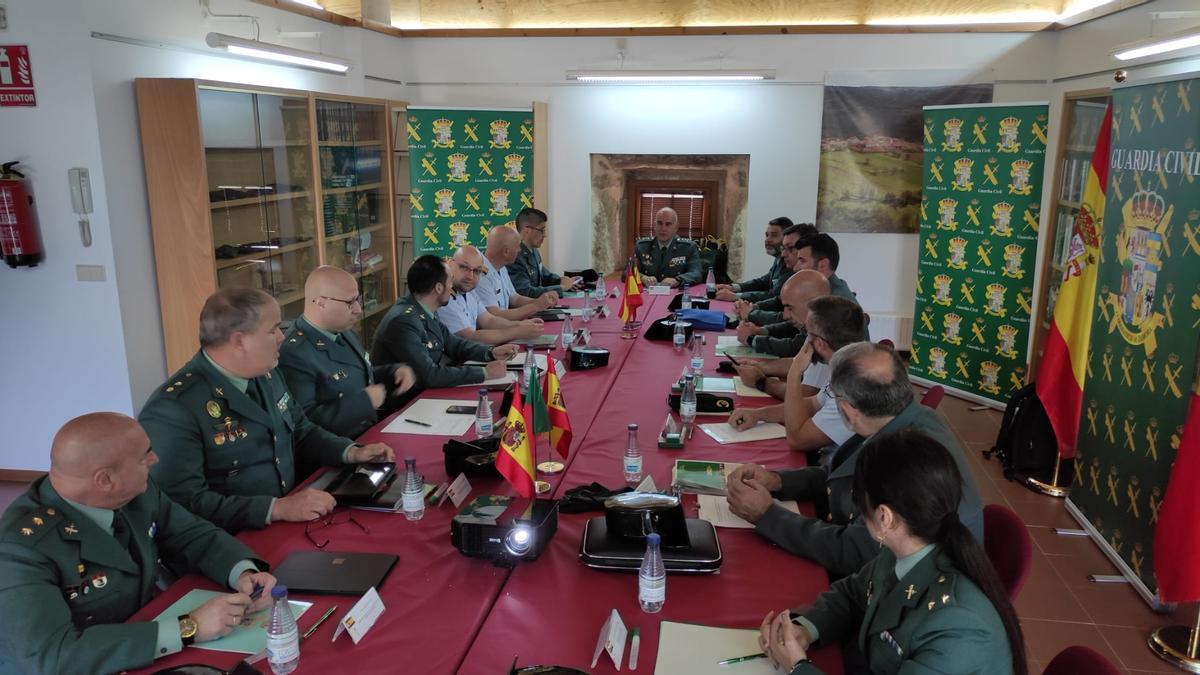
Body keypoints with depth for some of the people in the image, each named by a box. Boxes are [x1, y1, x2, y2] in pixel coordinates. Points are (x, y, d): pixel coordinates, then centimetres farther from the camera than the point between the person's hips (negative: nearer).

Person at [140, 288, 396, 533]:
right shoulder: (173, 408, -17)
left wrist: (352, 452, 5)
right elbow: (187, 503, -21)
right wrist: (277, 508, -27)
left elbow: (301, 431, 20)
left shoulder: (267, 375, 6)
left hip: (295, 522, 7)